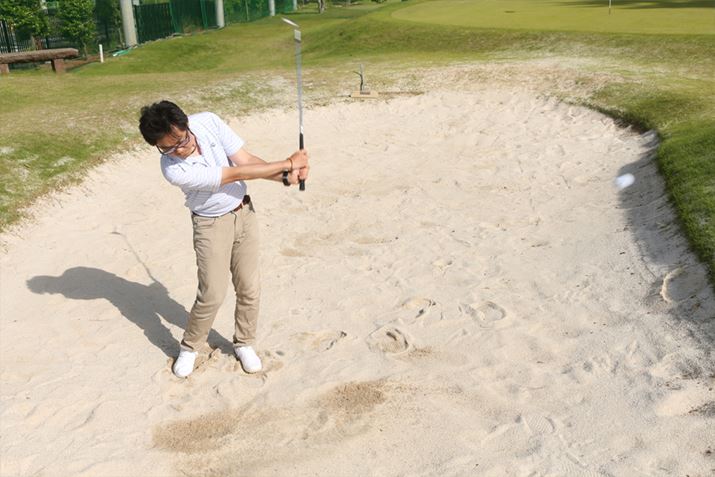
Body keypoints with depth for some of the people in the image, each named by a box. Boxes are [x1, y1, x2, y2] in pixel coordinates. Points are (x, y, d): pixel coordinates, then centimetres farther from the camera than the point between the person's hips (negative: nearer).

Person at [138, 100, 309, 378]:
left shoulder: (208, 122, -16)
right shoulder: (173, 170, -29)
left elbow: (245, 160, -13)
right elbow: (237, 174, -28)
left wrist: (285, 176, -28)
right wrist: (288, 163, -24)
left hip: (244, 212, 4)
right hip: (212, 225, -4)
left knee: (249, 288, 7)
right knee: (212, 294, -6)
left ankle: (244, 343, 28)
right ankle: (190, 347, 21)